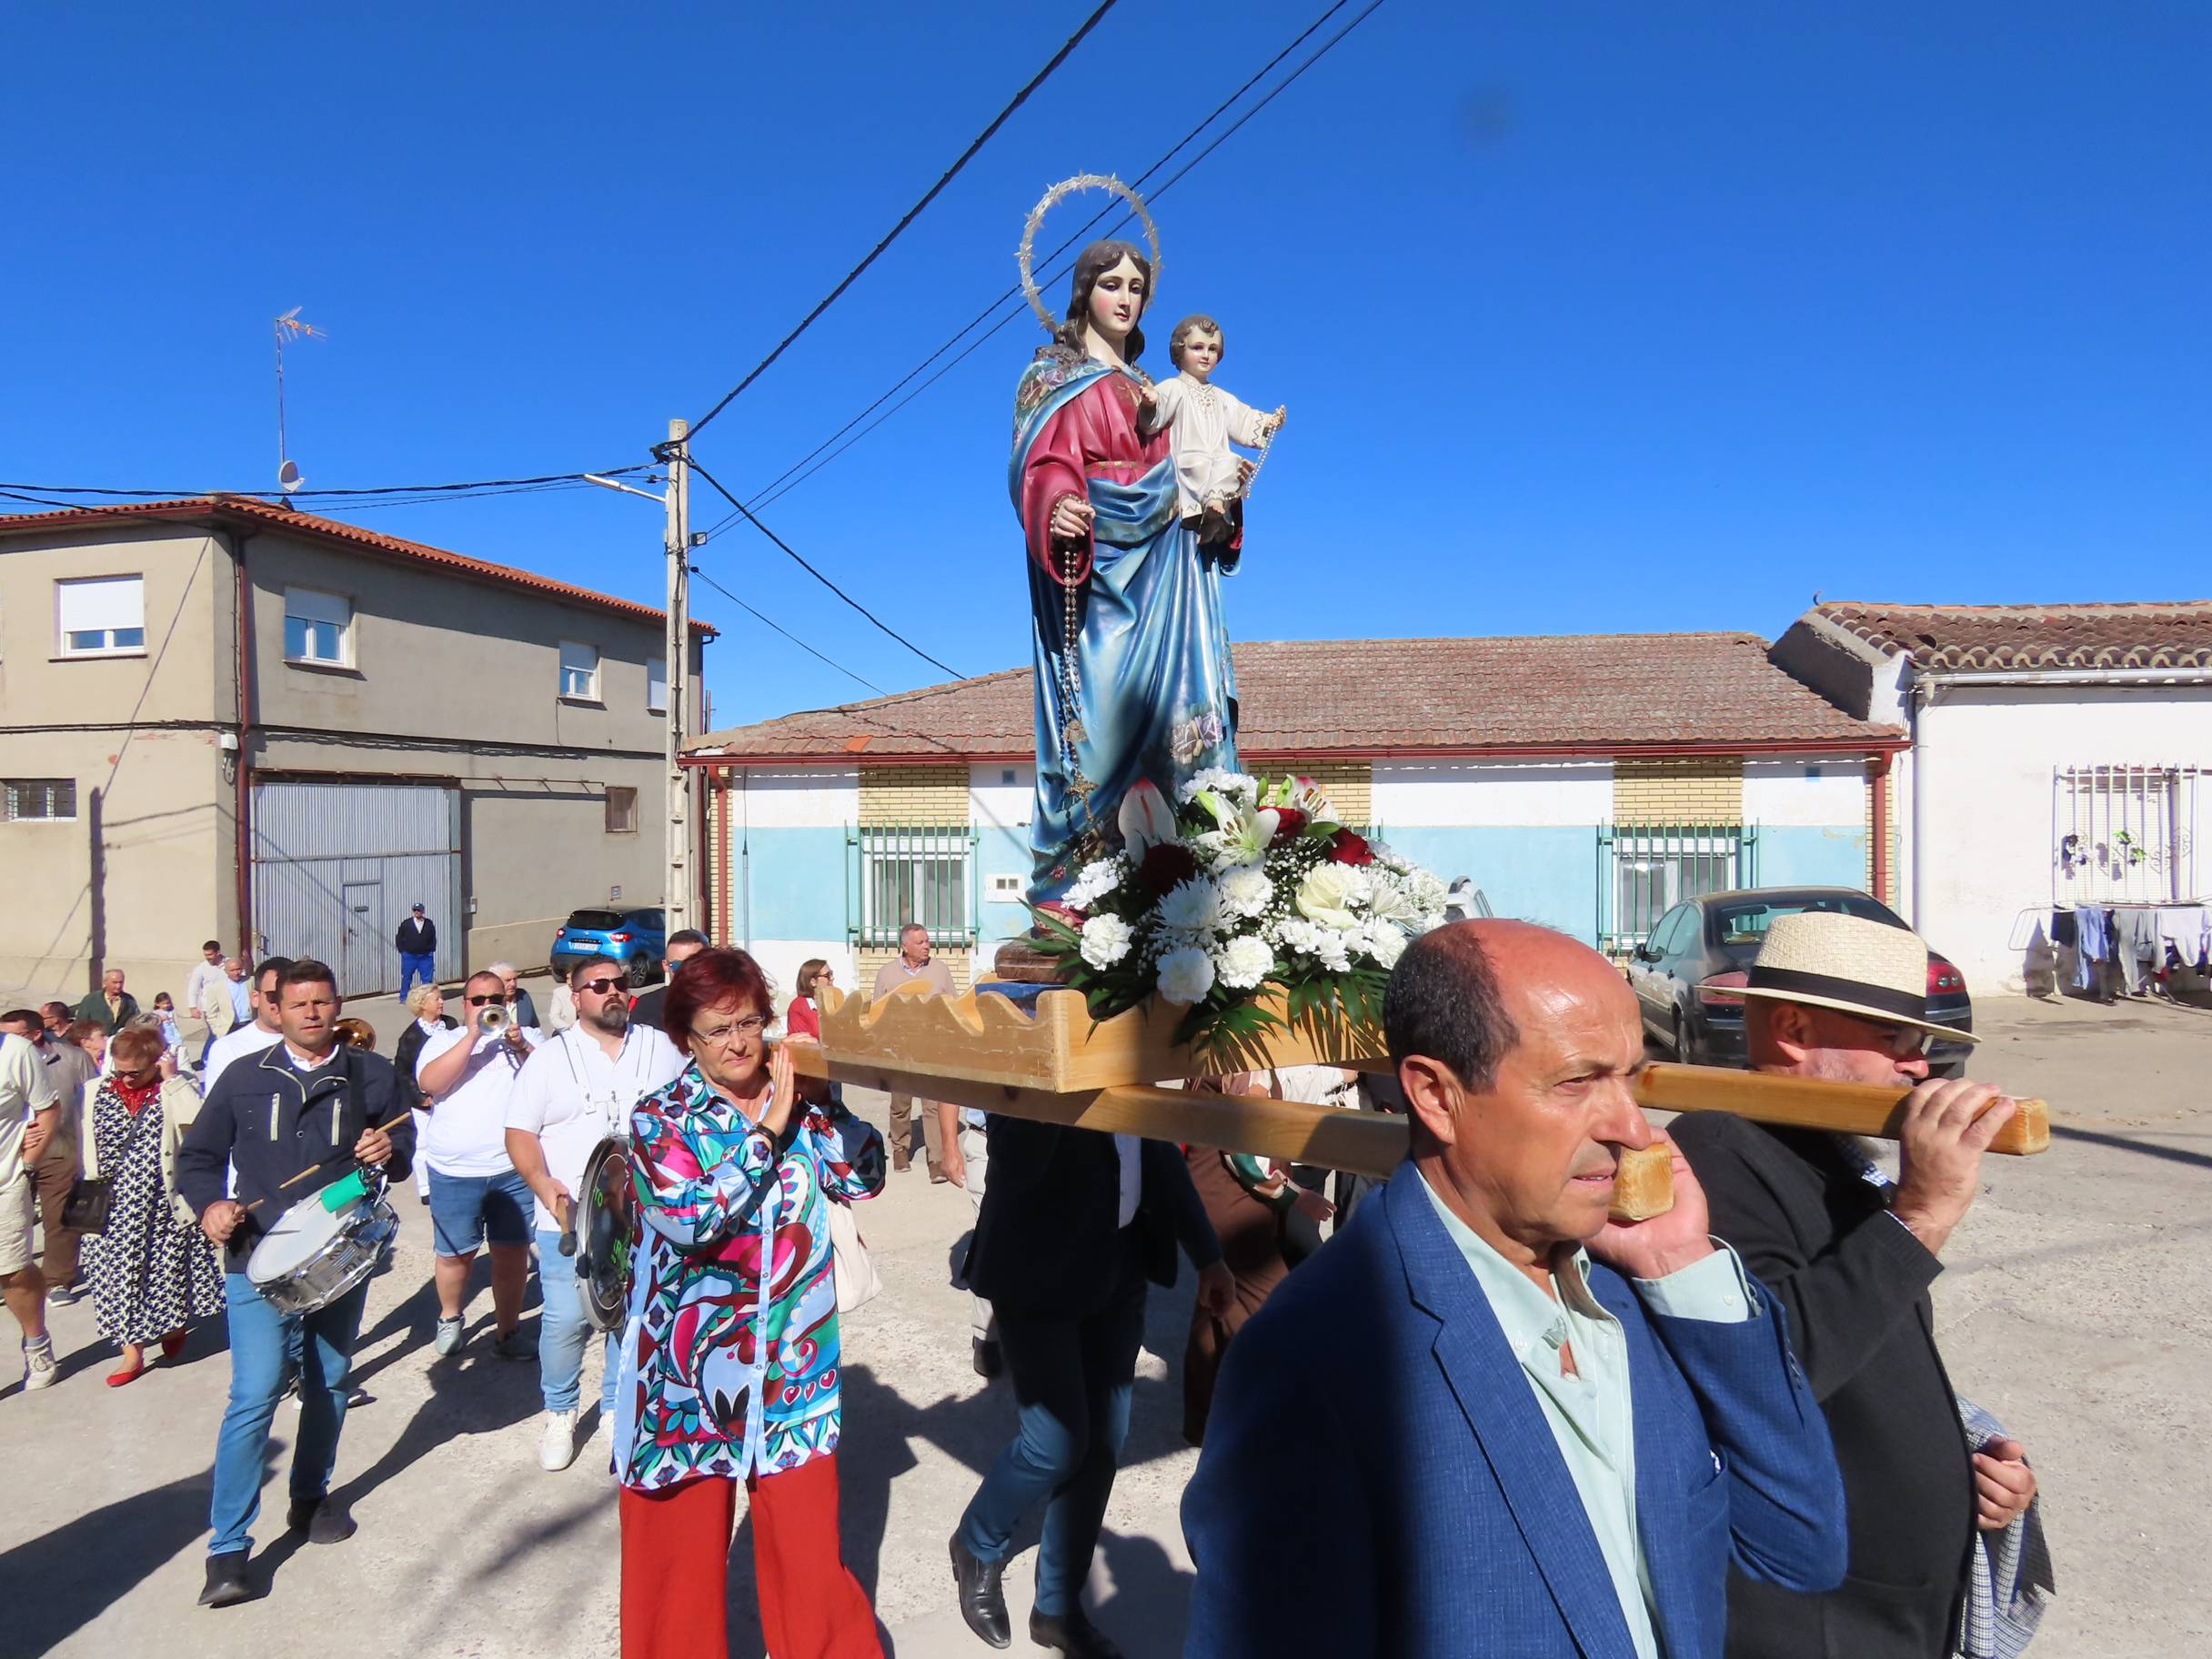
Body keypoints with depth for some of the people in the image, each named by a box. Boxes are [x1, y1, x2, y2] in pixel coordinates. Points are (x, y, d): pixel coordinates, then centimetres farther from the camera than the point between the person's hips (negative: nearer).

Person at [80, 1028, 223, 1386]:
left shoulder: (173, 1091, -7)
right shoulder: (97, 1093, 3)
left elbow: (194, 1118, -28)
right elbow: (89, 1147, 10)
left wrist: (172, 1078, -23)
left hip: (164, 1204, -3)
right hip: (114, 1206, 3)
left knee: (168, 1268, 10)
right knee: (119, 1274, 5)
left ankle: (173, 1326, 35)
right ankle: (132, 1352, 15)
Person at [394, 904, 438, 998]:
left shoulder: (429, 924, 5)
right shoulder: (406, 924, 1)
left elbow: (433, 938, 11)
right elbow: (399, 938, 5)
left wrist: (431, 950, 3)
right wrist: (403, 951, -1)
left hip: (426, 956, 1)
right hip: (409, 956, -1)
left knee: (427, 978, 1)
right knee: (406, 978, 5)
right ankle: (403, 998, 15)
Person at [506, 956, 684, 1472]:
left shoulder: (664, 1048, 5)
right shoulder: (550, 1057, 2)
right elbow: (519, 1133, 0)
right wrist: (543, 1183, -17)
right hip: (569, 1218, -1)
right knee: (565, 1320, -2)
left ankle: (618, 1406, 28)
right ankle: (559, 1413, 22)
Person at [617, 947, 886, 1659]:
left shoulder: (799, 1104, 1)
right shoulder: (660, 1119, -7)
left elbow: (863, 1179, -8)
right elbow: (693, 1218, -22)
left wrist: (822, 1100, -17)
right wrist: (767, 1133, -19)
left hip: (792, 1364, 2)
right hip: (689, 1367, -2)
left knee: (807, 1538, 12)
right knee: (684, 1542, 14)